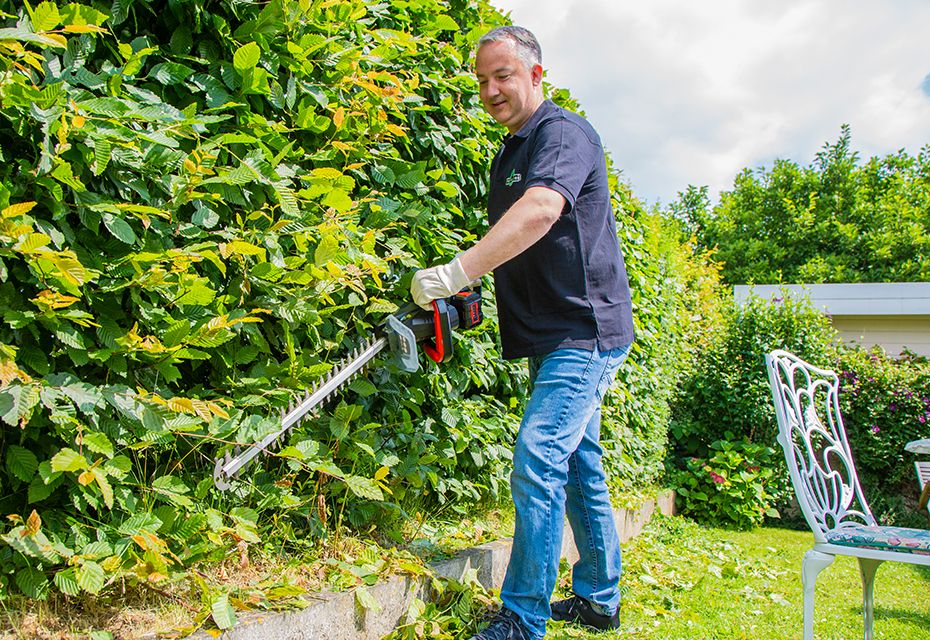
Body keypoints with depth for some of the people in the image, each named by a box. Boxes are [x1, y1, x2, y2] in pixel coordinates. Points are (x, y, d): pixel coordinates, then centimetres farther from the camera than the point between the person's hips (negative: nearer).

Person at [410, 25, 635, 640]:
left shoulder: (563, 132, -11)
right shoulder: (510, 153, 18)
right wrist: (465, 282, 5)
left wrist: (454, 273, -37)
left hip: (586, 330, -10)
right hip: (552, 336, 10)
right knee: (579, 465, 15)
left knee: (538, 461, -16)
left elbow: (541, 210, -32)